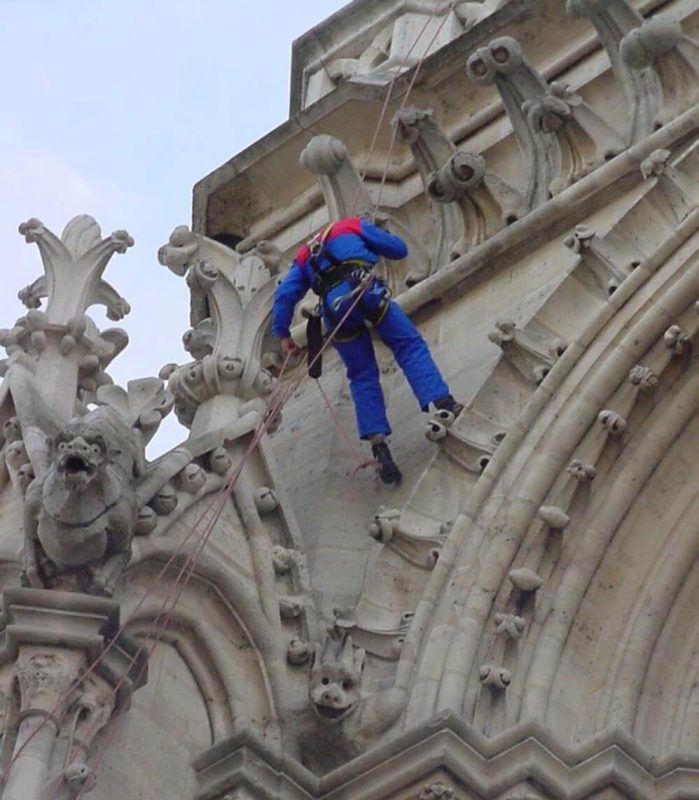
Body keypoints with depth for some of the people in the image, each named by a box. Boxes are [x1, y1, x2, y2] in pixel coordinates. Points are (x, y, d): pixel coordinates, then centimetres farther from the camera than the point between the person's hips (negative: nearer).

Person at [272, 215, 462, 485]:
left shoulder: (304, 257, 35)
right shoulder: (354, 226, 28)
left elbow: (284, 294, 23)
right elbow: (399, 249, 23)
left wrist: (282, 334, 25)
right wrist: (372, 243, 42)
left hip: (333, 304, 3)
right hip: (363, 287, -3)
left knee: (363, 376, 9)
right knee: (410, 346, 2)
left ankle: (378, 442, -5)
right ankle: (441, 401, -19)